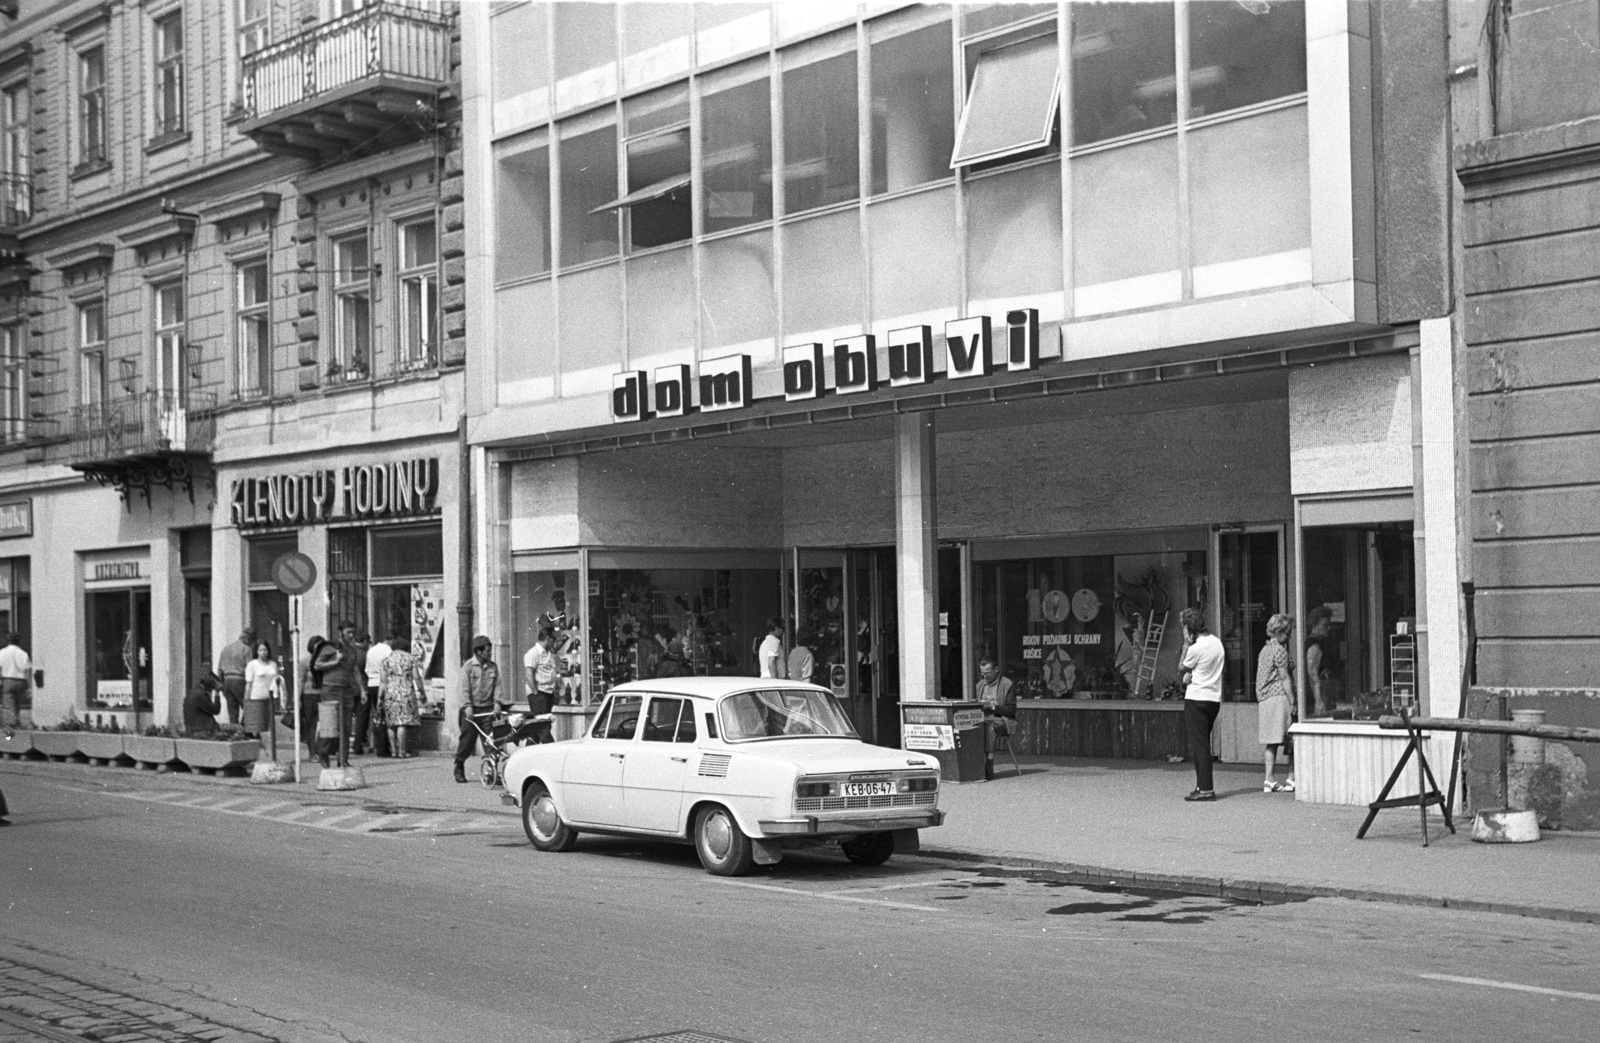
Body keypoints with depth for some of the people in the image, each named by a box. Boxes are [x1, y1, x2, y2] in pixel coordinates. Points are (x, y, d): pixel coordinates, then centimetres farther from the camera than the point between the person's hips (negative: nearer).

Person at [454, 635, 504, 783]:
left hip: (488, 709, 3)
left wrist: (497, 703, -8)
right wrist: (467, 706, -18)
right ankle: (459, 768, 17)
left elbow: (497, 686, 6)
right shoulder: (468, 666, -3)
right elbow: (465, 688, -8)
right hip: (472, 709, -3)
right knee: (467, 739, 1)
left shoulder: (493, 667, 7)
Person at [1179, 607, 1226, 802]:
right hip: (1214, 698, 8)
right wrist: (1189, 674, 0)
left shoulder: (1196, 648, -17)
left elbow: (1182, 668, 0)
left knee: (1198, 744, -5)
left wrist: (1187, 644, 0)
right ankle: (1202, 786, 19)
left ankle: (1205, 788, -8)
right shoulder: (1216, 642, 9)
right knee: (1203, 743, 16)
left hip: (1196, 698, -8)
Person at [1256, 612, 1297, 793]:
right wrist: (1292, 702, -10)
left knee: (1270, 741, 6)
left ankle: (1269, 780, 3)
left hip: (1264, 700, 8)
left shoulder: (1265, 649, 17)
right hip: (1279, 698, -8)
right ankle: (1292, 778, -5)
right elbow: (1285, 678, -11)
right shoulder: (1279, 650, -9)